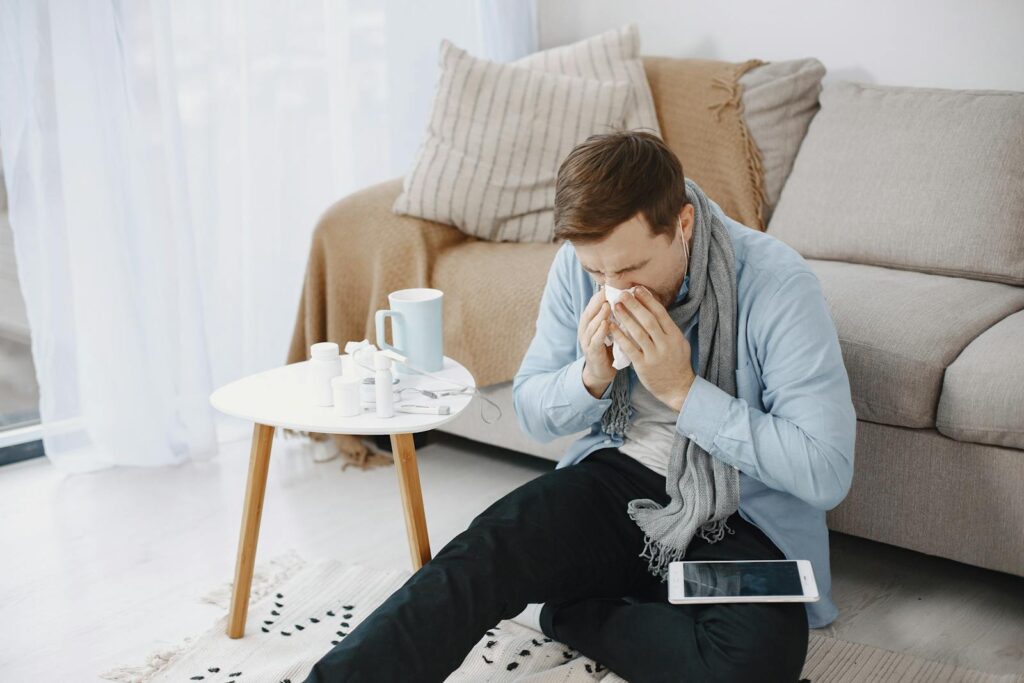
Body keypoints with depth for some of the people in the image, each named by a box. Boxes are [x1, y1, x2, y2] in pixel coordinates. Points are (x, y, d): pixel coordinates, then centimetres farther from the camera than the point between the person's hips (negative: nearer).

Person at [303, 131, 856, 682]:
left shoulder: (777, 285, -20)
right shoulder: (579, 265, -6)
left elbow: (827, 473, -21)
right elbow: (530, 412, 6)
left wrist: (683, 390, -26)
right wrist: (591, 376, -17)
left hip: (738, 519, -2)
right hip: (618, 479, 2)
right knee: (480, 556, -27)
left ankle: (568, 614, -8)